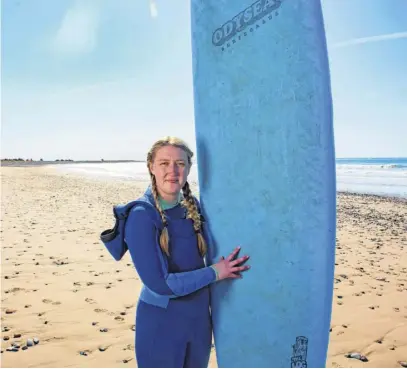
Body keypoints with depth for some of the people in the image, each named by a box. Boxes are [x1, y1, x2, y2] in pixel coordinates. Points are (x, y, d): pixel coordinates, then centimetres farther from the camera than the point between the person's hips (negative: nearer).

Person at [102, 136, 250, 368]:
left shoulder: (193, 205, -3)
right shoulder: (141, 215, -21)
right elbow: (159, 284, -24)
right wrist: (215, 272, -17)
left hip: (199, 316, 6)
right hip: (161, 322, -5)